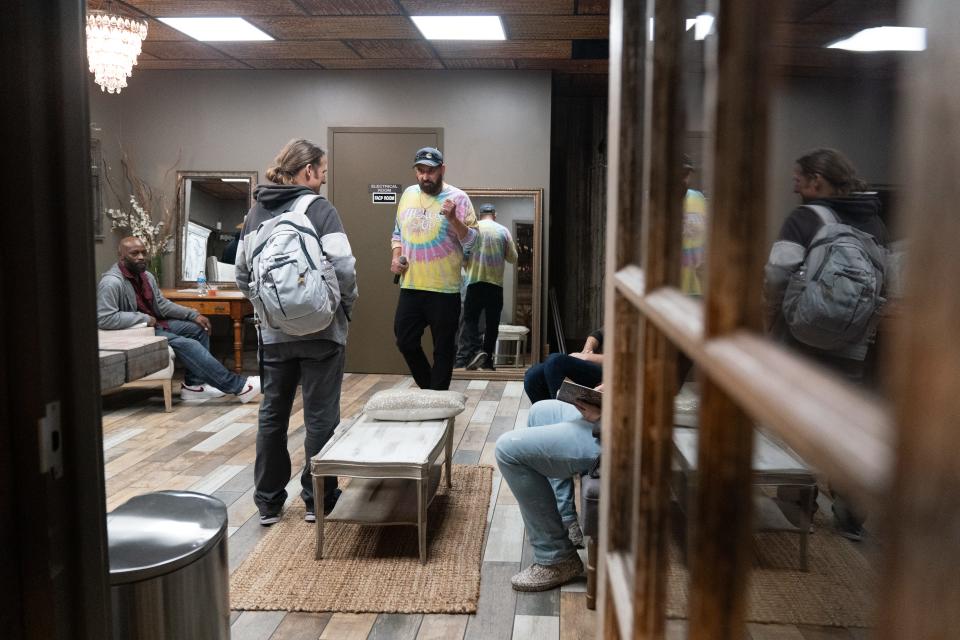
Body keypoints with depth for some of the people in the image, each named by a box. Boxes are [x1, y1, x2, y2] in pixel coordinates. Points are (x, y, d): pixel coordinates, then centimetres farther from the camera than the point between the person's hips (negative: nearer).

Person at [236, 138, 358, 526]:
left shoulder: (256, 212, 7)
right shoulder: (319, 209, -11)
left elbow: (242, 272, 7)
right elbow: (342, 267, -18)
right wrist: (346, 305, -2)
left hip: (273, 332, 5)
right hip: (320, 331, -5)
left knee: (272, 414, 14)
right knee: (320, 416, 6)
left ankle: (268, 502, 21)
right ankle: (317, 500, 15)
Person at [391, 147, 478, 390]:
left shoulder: (457, 198, -7)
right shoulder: (408, 194, 10)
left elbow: (471, 241, -12)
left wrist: (452, 218, -27)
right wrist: (396, 256, 3)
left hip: (444, 288, -5)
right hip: (410, 285, 5)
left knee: (443, 349, 5)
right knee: (405, 341, 10)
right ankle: (427, 388, 31)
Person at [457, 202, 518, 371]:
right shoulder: (503, 231, 5)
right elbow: (513, 258, 8)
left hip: (475, 281, -1)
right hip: (496, 282, 1)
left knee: (470, 318, 3)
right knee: (492, 322, 8)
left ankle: (474, 351, -19)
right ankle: (487, 360, 10)